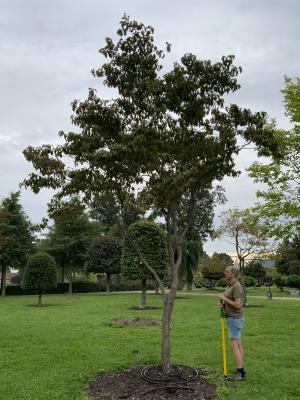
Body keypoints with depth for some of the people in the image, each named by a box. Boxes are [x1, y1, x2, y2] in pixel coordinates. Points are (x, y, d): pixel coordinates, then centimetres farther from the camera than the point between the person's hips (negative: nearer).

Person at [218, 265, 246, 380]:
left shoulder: (237, 287, -22)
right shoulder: (229, 286, 11)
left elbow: (238, 305, -26)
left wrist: (224, 298, -20)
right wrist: (223, 304, 0)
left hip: (235, 319, -10)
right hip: (231, 318, 10)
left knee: (233, 346, -8)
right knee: (238, 344, 14)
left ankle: (240, 372, -1)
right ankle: (241, 369, 21)